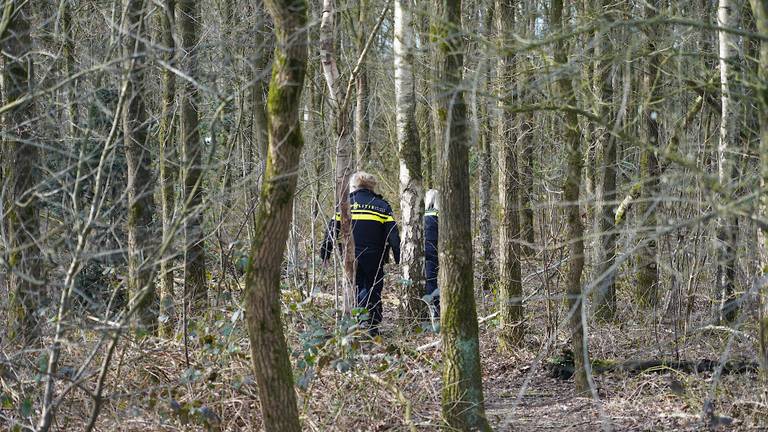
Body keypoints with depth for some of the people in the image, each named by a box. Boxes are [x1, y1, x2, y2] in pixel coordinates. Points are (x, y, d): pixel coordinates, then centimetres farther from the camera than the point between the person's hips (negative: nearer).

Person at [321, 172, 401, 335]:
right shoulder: (382, 205, 4)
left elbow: (333, 229, 1)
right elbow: (393, 234, -1)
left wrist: (325, 253, 6)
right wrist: (399, 258, 1)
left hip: (351, 258, 0)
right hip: (375, 259, 0)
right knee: (373, 291, 12)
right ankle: (372, 327, 9)